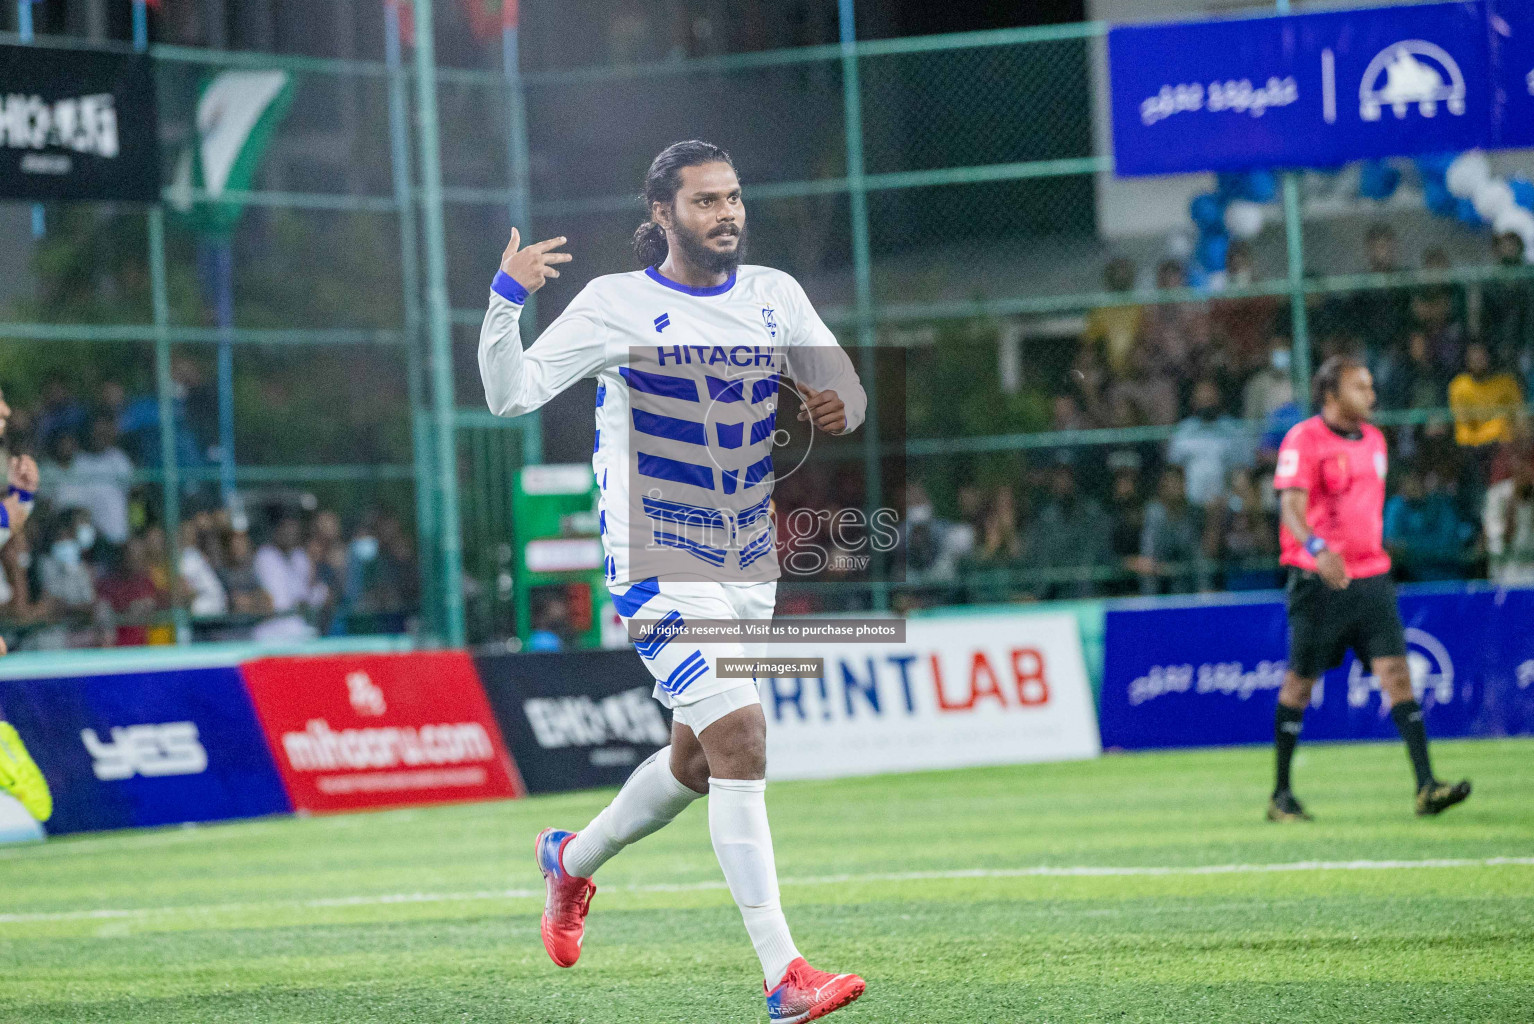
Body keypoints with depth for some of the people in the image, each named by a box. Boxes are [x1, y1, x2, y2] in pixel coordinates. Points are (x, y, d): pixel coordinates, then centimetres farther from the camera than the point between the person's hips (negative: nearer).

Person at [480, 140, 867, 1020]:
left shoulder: (774, 294, 5)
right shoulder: (616, 304, -9)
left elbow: (846, 391, 11)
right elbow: (511, 395, -13)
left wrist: (839, 407, -12)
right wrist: (506, 301, -29)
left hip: (750, 566, 6)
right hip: (658, 567, -6)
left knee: (698, 762, 18)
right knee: (739, 739, -20)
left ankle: (573, 859, 47)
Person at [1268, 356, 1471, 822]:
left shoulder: (1373, 438, 15)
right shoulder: (1304, 439, -8)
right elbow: (1291, 507, -18)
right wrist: (1317, 549, -35)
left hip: (1371, 574, 6)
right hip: (1319, 579, -6)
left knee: (1395, 671, -7)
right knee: (1300, 682, 2)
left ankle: (1426, 787, -13)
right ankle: (1281, 795, 12)